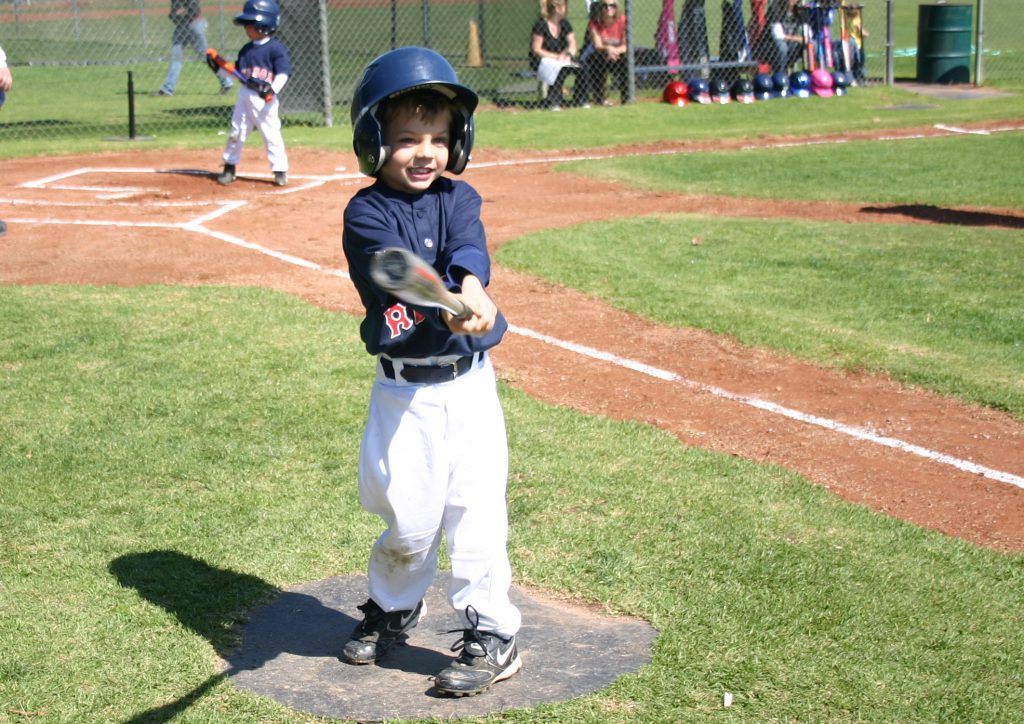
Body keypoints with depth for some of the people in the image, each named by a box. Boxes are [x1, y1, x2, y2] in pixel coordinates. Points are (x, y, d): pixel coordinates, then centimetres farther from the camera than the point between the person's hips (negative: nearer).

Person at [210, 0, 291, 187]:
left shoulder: (276, 48, -8)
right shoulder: (246, 49, 12)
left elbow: (283, 73, -13)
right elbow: (237, 72, 19)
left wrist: (272, 90, -26)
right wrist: (218, 69, 8)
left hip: (265, 99, -6)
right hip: (245, 95, 6)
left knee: (271, 133, -5)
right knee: (236, 132, 9)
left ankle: (280, 170, 3)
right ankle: (229, 167, 19)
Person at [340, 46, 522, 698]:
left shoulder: (459, 198, 5)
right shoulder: (366, 214, -4)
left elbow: (470, 246, -17)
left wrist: (470, 285, -40)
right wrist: (448, 309, -41)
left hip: (469, 385, 1)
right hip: (403, 393, -1)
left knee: (476, 511, 0)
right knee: (409, 517, 5)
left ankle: (492, 635, 16)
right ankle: (394, 606, 34)